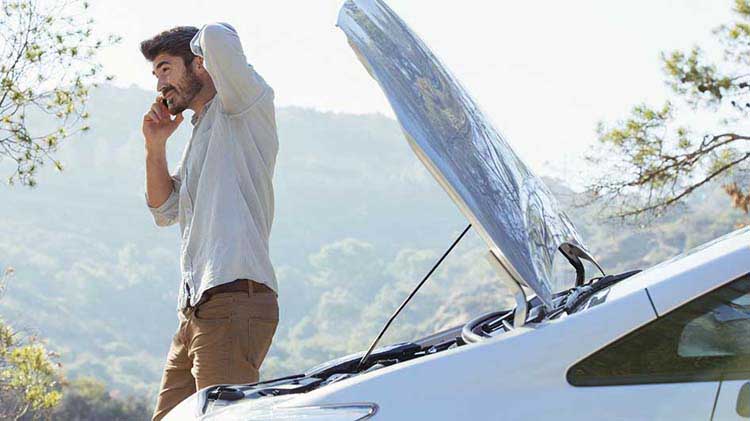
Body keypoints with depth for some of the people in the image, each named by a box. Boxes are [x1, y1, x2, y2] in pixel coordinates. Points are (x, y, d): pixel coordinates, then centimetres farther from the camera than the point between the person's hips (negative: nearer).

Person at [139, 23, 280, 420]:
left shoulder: (244, 107, 1)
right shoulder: (199, 137, 28)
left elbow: (217, 36, -17)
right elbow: (165, 211, 27)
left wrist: (208, 44, 7)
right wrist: (155, 146, 16)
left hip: (234, 301, -9)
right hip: (196, 307, 10)